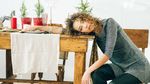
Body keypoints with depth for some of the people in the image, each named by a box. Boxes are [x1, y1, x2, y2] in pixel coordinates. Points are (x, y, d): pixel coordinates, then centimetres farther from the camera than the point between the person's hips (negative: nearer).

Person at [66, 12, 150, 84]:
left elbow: (108, 54, -25)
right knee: (96, 73, -21)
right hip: (121, 67, 6)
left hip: (139, 67, -5)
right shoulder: (96, 35, -1)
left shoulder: (109, 23, -18)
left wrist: (88, 71, -23)